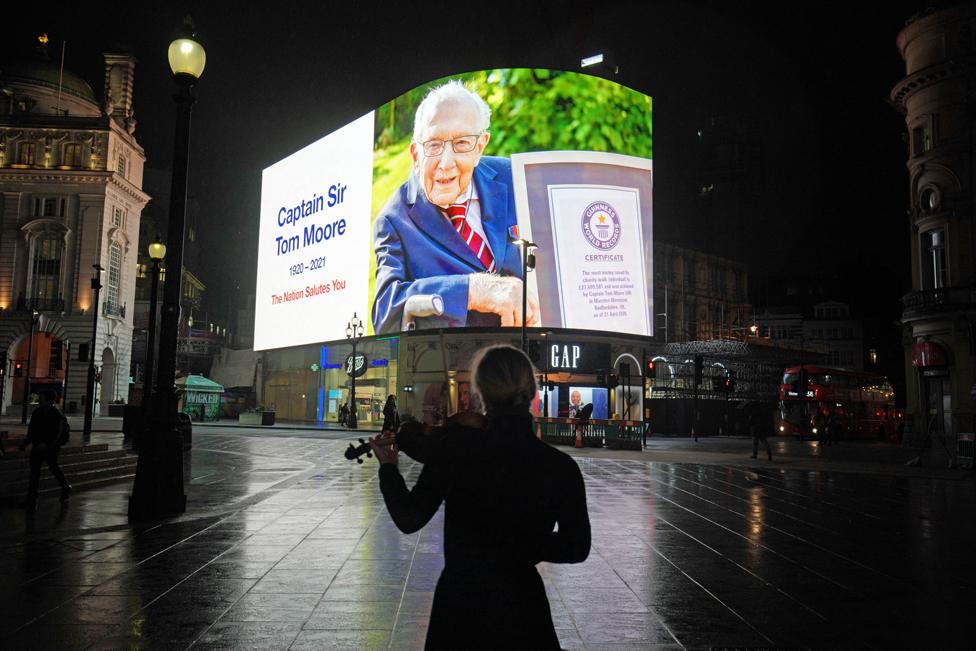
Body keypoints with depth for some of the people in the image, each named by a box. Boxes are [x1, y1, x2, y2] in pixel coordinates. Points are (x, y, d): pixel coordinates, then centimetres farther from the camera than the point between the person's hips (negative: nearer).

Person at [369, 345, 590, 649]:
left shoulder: (455, 447, -16)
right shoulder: (560, 467, -14)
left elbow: (410, 520, -9)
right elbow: (577, 548, -4)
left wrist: (388, 468, 4)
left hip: (457, 603, 0)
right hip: (521, 607, 0)